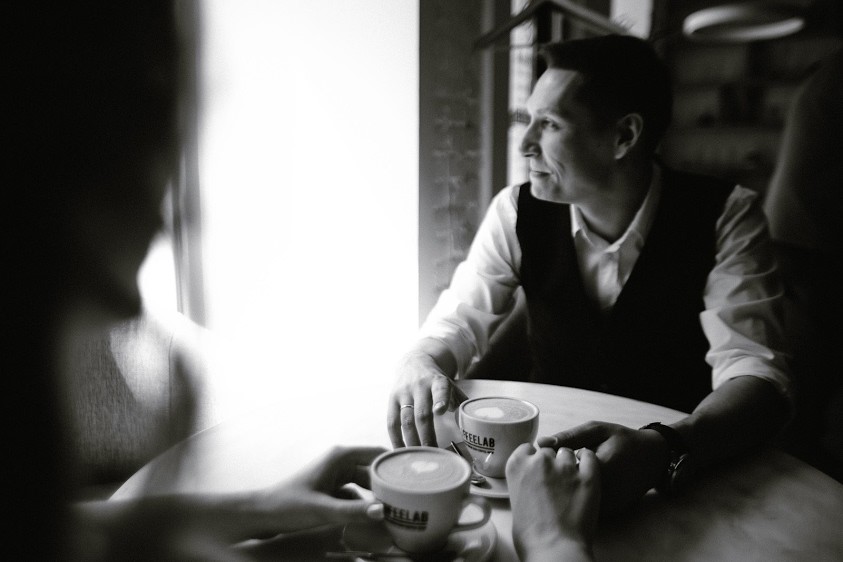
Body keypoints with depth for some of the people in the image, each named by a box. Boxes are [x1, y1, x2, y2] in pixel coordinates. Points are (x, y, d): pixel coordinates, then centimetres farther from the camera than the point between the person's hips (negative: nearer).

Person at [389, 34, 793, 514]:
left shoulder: (725, 217, -13)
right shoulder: (517, 211, -7)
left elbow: (756, 371, -21)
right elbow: (456, 324, -5)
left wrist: (663, 451, -41)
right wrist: (421, 370, -29)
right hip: (547, 438, 3)